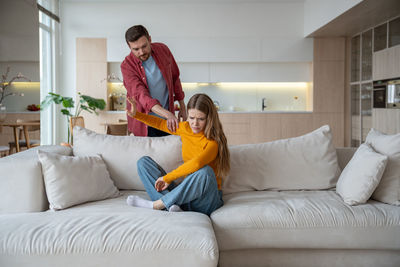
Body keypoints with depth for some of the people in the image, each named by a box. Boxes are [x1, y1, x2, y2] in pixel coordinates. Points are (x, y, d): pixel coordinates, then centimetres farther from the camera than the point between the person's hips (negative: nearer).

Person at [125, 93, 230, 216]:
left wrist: (167, 178, -26)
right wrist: (136, 114, 10)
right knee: (143, 162, -1)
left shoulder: (213, 142, -17)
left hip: (205, 199, -6)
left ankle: (155, 204, -26)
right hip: (185, 192, 6)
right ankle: (169, 204, -27)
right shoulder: (185, 128, 4)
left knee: (205, 171, -39)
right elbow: (161, 124, 19)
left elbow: (196, 163, -34)